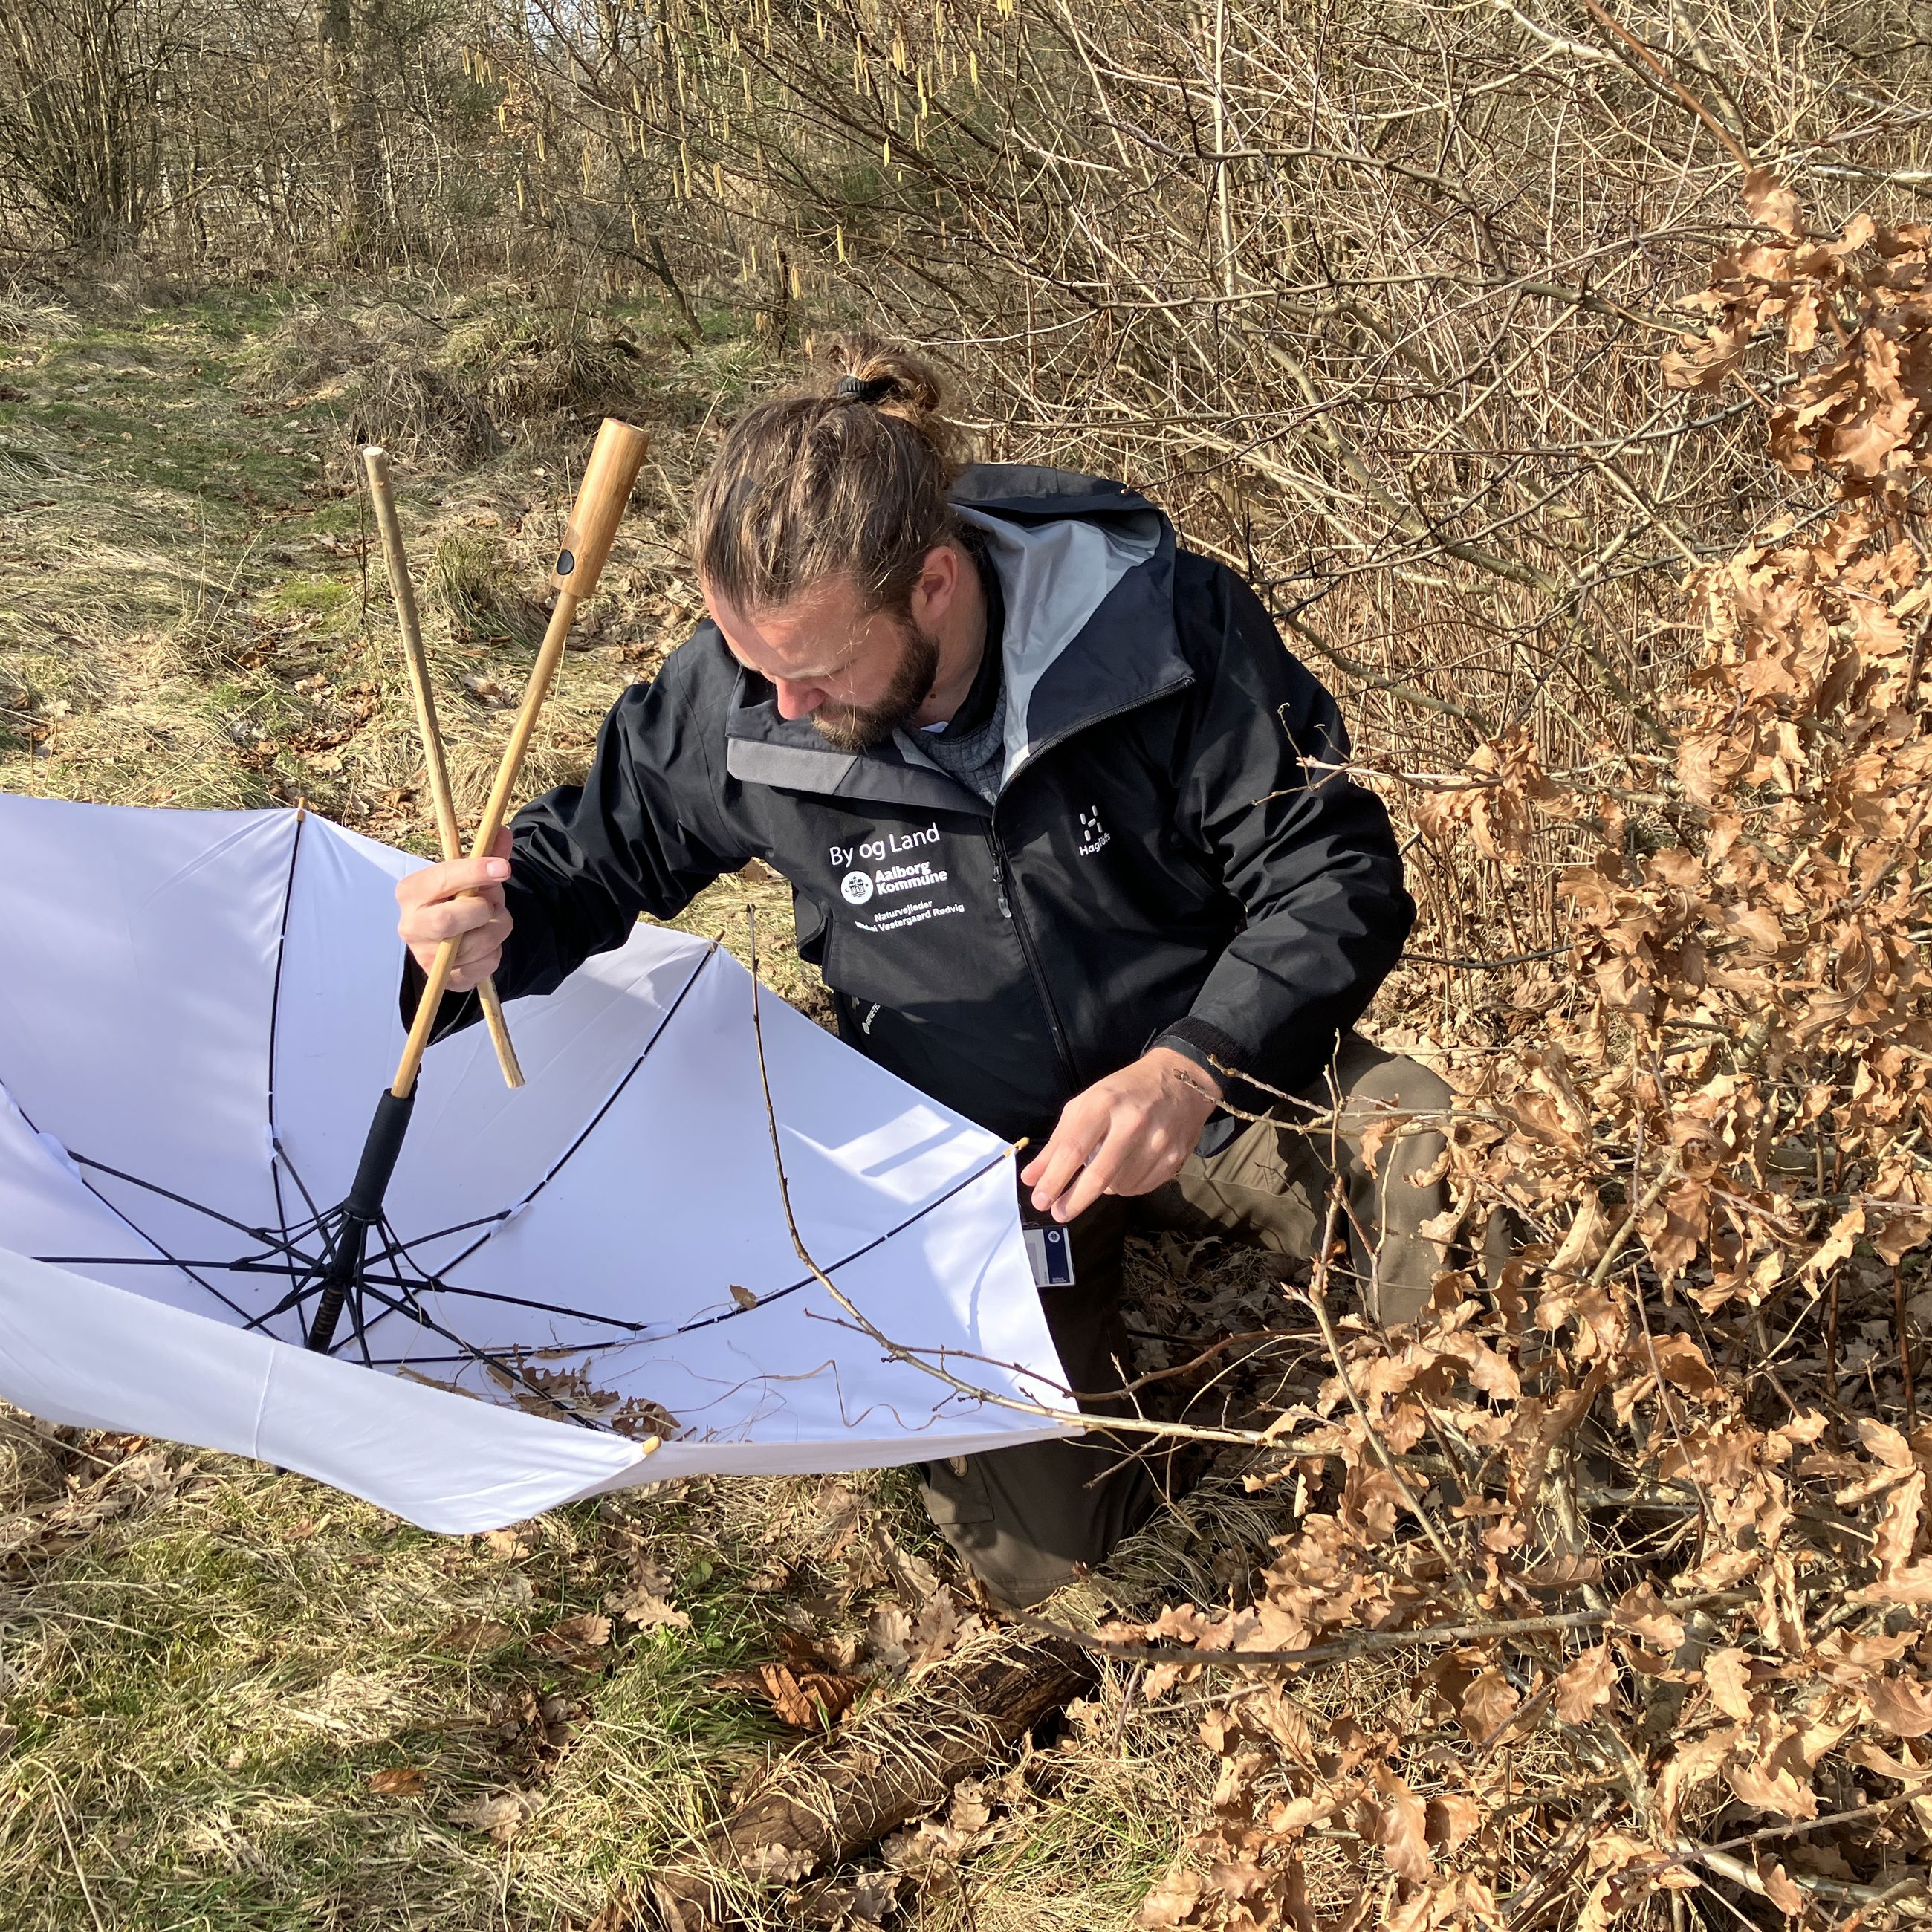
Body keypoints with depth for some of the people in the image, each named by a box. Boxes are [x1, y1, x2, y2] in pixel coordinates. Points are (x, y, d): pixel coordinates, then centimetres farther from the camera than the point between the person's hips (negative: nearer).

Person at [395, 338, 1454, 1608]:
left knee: (1454, 1172, -33)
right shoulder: (726, 701, -14)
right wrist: (495, 932, -23)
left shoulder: (1166, 622, -20)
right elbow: (590, 856, 3)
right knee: (1044, 1553, -11)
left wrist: (1193, 1070, -32)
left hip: (1224, 1064, -1)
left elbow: (1337, 876, -15)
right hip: (969, 1145, 2)